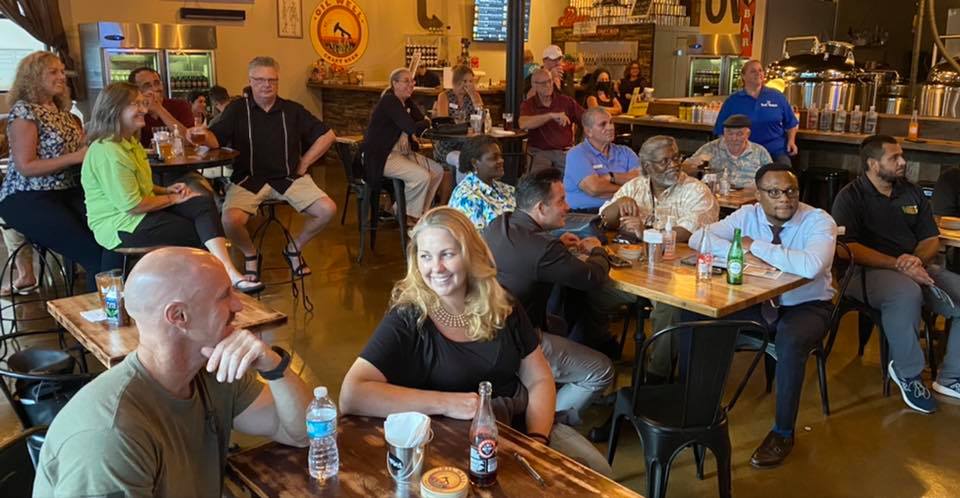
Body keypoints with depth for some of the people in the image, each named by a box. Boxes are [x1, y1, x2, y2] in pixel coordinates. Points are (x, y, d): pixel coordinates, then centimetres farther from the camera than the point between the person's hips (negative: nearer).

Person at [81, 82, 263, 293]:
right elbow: (132, 205, -23)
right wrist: (173, 199, -10)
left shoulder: (129, 142, 14)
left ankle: (228, 271, -28)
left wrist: (166, 190, 6)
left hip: (144, 212, 9)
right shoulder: (107, 151, -20)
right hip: (121, 226, -9)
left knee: (204, 203, -14)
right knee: (199, 233, -8)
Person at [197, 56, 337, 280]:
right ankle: (250, 255, 7)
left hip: (289, 177, 2)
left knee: (327, 210, -18)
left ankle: (294, 248, 11)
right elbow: (215, 138, -7)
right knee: (230, 220, -30)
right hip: (248, 179, -2)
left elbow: (328, 135, 9)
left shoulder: (293, 110, 8)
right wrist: (201, 137, -31)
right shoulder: (237, 109, 4)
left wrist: (304, 163, 3)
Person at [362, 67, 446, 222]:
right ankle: (409, 215, -2)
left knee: (437, 170, 0)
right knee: (421, 176, -25)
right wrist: (427, 123, -4)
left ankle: (419, 212, 10)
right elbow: (413, 129, -24)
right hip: (382, 157, -10)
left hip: (401, 152, 10)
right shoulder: (389, 102, -16)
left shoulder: (407, 102, 12)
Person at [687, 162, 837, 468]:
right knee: (694, 317, -14)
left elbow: (811, 266, -36)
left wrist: (754, 245, -28)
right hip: (757, 303, 4)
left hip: (806, 306, -4)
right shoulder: (747, 216, -4)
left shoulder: (819, 221, -16)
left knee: (790, 343, -37)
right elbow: (698, 238, -12)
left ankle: (783, 432, -14)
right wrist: (746, 253, -25)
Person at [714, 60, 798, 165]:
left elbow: (791, 123, 16)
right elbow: (721, 130, 10)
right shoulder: (732, 101, 6)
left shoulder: (777, 96, 9)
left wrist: (791, 141, 0)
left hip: (777, 152, 1)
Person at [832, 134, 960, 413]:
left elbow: (931, 239, 15)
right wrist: (897, 265, -22)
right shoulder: (851, 197, -3)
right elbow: (848, 248, -13)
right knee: (907, 293, -38)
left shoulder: (912, 193, 15)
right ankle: (908, 375, -16)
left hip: (916, 267, 7)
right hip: (867, 271, -7)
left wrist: (917, 259, -9)